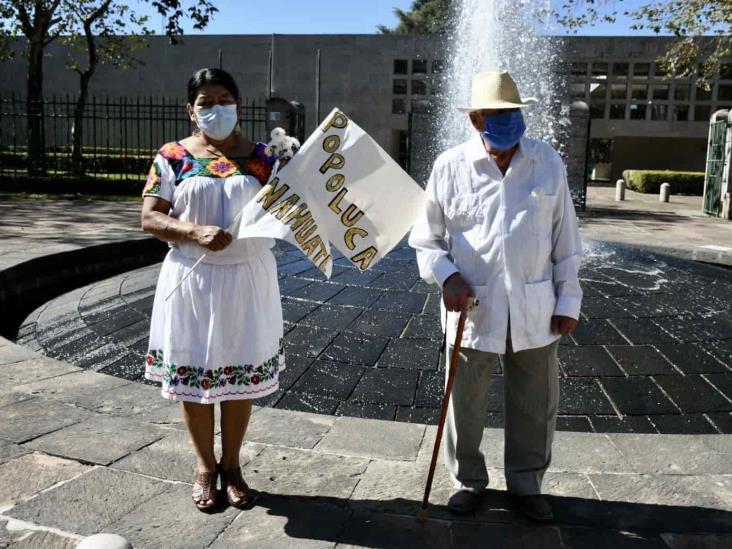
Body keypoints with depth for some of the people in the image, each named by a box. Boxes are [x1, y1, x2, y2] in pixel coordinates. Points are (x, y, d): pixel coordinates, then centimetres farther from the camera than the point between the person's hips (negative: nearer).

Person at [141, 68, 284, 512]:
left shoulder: (262, 159, 3)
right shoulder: (173, 157, 0)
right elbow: (150, 218, -4)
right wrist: (196, 232, -20)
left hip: (247, 279, 1)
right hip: (192, 279, 0)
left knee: (242, 373, 9)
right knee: (194, 373, 7)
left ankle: (232, 466, 28)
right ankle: (205, 467, 28)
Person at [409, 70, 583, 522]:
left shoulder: (548, 163, 0)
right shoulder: (450, 167, -4)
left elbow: (565, 240, 4)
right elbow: (427, 237, 4)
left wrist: (568, 300, 3)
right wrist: (446, 275, -13)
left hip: (534, 309, 1)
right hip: (473, 307, -1)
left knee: (536, 407, 13)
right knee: (465, 404, 11)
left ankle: (526, 484, 35)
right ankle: (469, 481, 34)